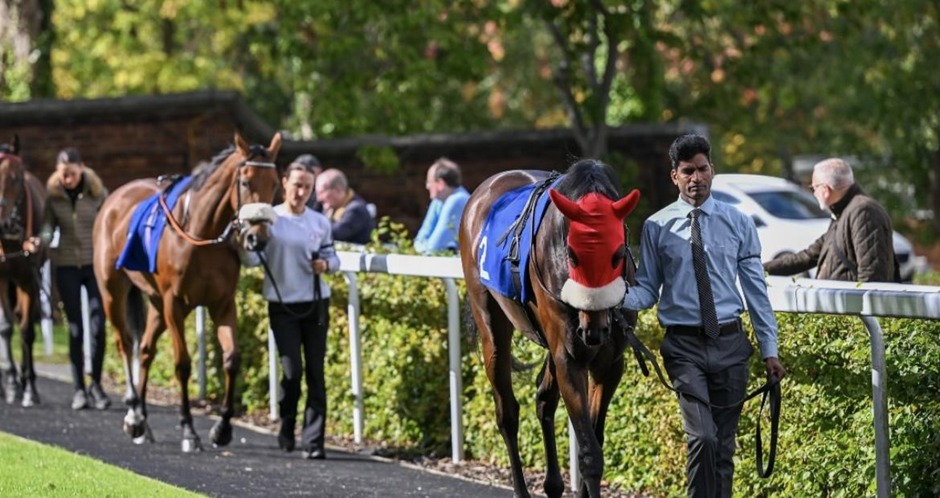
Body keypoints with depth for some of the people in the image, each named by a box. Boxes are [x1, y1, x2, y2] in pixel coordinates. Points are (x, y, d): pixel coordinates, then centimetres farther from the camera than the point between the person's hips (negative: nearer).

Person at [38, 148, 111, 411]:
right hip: (67, 266, 1)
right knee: (75, 328, 3)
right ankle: (79, 388, 10)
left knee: (97, 326, -5)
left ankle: (96, 384, 10)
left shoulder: (98, 193, -4)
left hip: (95, 264, -1)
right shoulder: (54, 197, -1)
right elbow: (48, 227, -2)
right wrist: (40, 241, -23)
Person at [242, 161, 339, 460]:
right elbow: (252, 259, -8)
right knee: (292, 371, -9)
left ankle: (313, 442, 3)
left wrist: (326, 264, -10)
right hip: (283, 305, -2)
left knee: (315, 372, 0)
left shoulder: (320, 222, 5)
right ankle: (286, 428, 17)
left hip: (315, 304, 2)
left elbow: (332, 255, 13)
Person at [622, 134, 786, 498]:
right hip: (685, 346, -2)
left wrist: (769, 350, 3)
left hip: (730, 344, 2)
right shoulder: (657, 227, 1)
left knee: (724, 443, 8)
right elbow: (647, 291, 3)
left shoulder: (737, 223, 5)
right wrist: (618, 300, -19)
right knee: (703, 437, -18)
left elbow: (755, 289, 5)